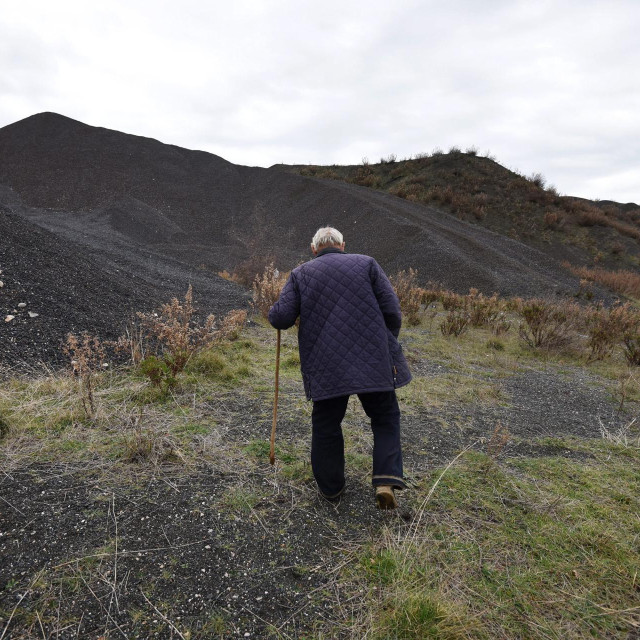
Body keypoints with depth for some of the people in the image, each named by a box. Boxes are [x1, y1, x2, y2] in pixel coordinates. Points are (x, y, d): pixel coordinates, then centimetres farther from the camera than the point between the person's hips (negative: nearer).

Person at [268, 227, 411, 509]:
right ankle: (386, 480, 2)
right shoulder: (367, 264, 7)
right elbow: (392, 311, 0)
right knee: (385, 419, 15)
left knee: (326, 424, 16)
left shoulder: (300, 273, 8)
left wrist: (273, 312, 21)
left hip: (325, 366, 1)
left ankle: (330, 487, 27)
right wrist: (388, 343, 16)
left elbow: (282, 318, -2)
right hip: (372, 359, 0)